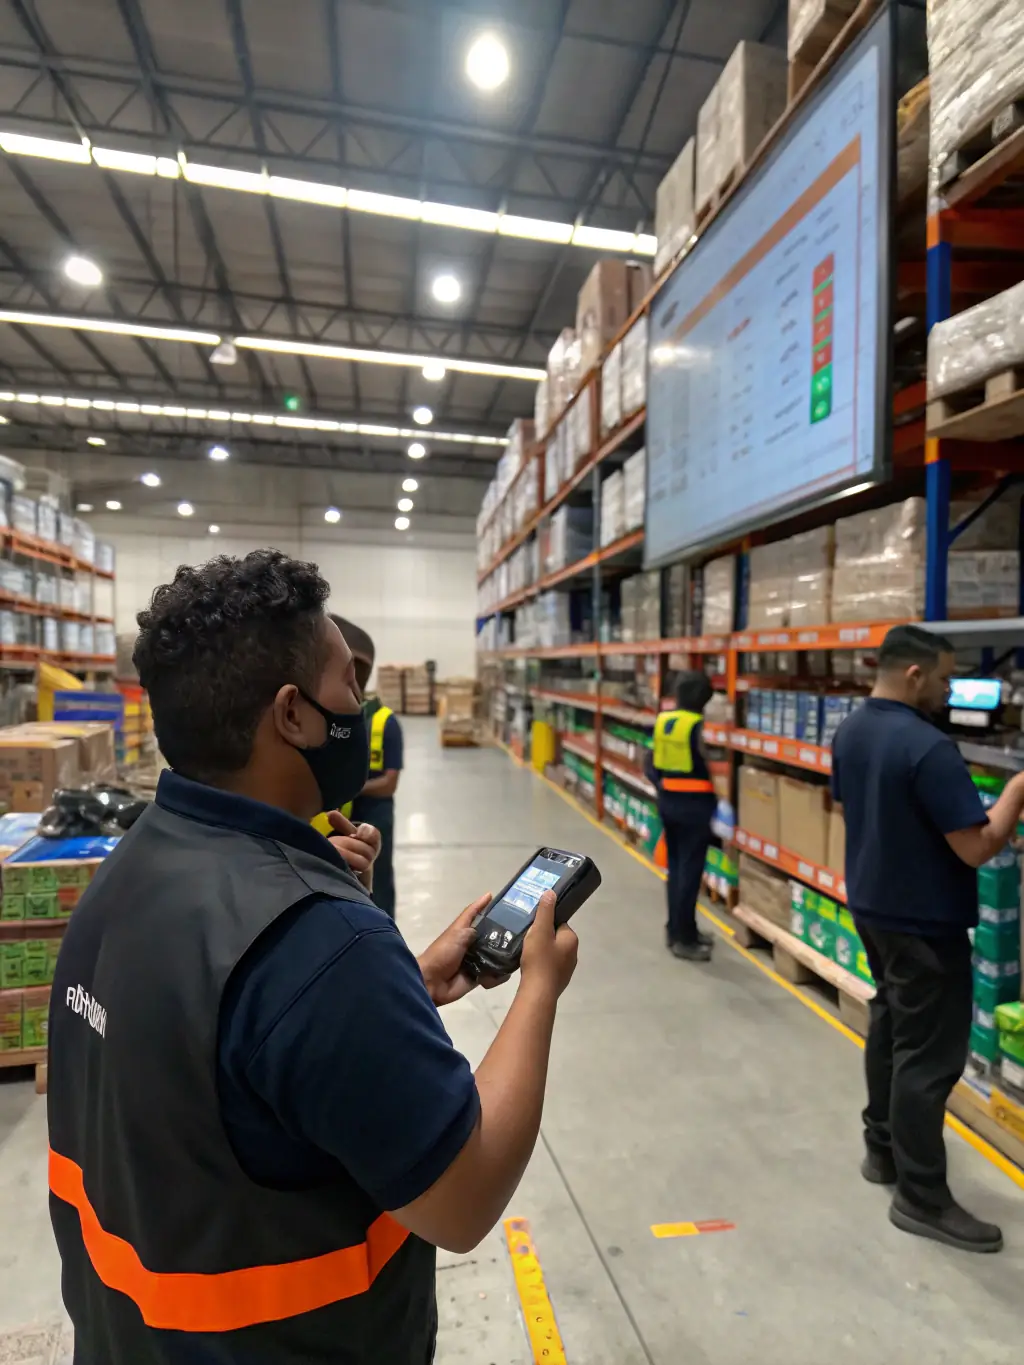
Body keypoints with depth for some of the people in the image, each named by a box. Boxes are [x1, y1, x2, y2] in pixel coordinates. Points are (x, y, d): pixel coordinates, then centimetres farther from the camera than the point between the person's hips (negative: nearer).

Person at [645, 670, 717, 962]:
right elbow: (711, 765, -16)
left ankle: (676, 929, 27)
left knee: (675, 866, 17)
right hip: (695, 804, -7)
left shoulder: (661, 721, 4)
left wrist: (663, 786, 12)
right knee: (690, 870, 1)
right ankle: (684, 940, 9)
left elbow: (650, 765, 6)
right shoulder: (700, 726, -16)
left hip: (667, 800, 7)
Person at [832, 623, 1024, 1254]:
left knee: (890, 1026, 23)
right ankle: (923, 1199, 19)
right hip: (924, 922, -9)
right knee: (928, 1056, 4)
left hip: (872, 905, 9)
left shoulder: (850, 733, 2)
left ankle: (883, 1149, 37)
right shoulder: (928, 748, -26)